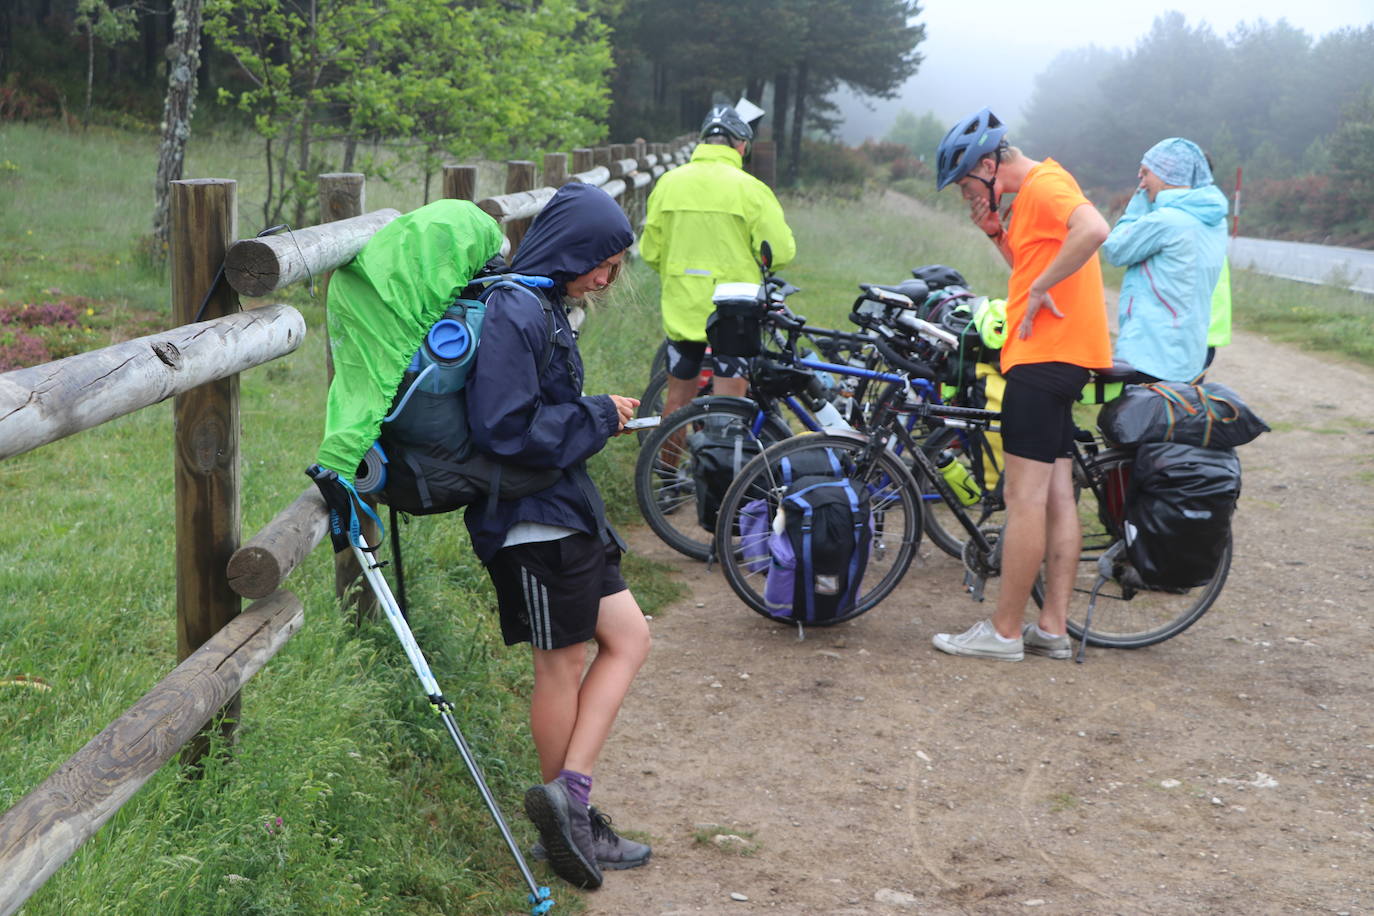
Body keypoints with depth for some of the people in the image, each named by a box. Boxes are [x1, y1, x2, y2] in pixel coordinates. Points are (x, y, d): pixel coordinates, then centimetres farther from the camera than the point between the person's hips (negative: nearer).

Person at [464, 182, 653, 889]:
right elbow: (505, 429, -26)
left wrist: (600, 415, 8)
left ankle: (570, 796, 11)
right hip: (532, 518, -10)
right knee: (563, 664, 1)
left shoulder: (541, 307, 12)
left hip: (565, 511, 10)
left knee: (627, 637, 11)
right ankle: (567, 820, 14)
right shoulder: (513, 314, -20)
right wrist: (599, 417, -16)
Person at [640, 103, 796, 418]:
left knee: (678, 396, 16)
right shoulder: (749, 188, -10)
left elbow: (650, 252, 6)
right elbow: (781, 252, -11)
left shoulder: (668, 183, 1)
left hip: (681, 308, 4)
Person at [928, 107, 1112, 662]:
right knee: (1056, 495, 10)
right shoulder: (1035, 191, 19)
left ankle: (1004, 632, -3)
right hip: (1056, 358, 11)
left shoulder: (1043, 184, -12)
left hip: (1045, 357, -11)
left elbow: (1093, 229, -30)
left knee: (1025, 497, -7)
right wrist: (996, 232, 9)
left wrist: (1039, 289, -23)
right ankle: (1053, 628, 13)